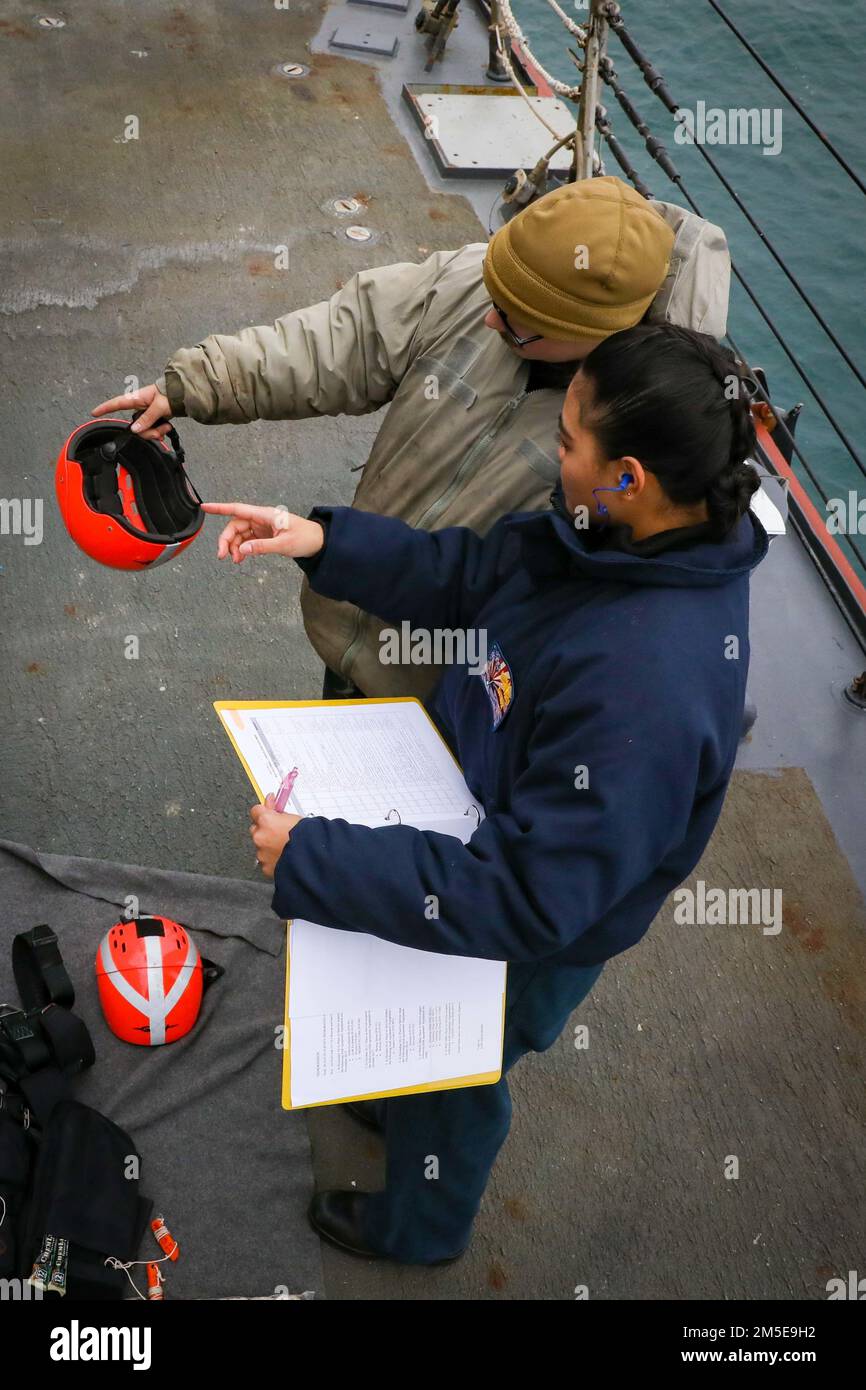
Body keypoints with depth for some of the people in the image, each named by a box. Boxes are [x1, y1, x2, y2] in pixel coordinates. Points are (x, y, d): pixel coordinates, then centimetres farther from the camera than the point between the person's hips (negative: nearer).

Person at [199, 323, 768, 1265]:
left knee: (453, 1080, 25)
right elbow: (470, 574, -1)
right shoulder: (630, 536, -18)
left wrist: (310, 860, -36)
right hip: (483, 833, 7)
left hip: (524, 939, -7)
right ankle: (406, 1112, 70)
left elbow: (524, 897, -39)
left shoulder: (646, 689, -45)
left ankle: (416, 1229, 58)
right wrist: (323, 540, -12)